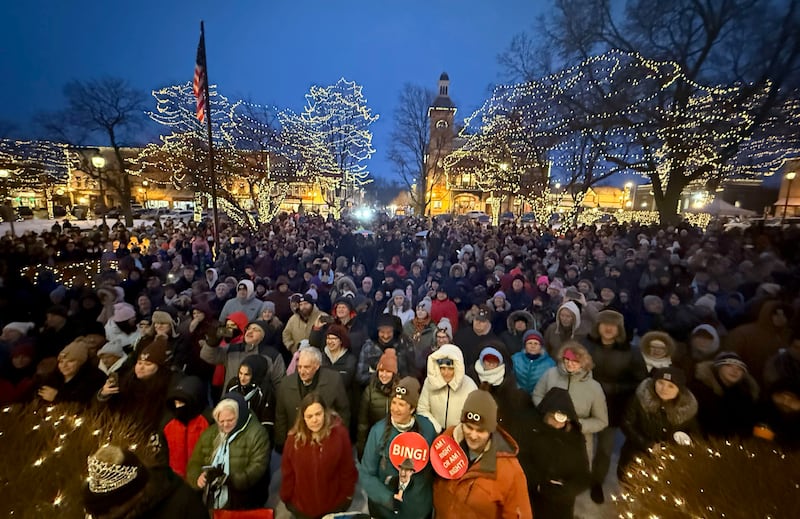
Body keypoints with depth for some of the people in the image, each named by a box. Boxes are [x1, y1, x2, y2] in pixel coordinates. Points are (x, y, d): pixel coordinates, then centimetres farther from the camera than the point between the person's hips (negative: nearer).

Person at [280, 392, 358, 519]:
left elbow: (347, 467, -9)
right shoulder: (294, 437, -14)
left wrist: (348, 494, -2)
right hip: (301, 505, 2)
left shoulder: (339, 433, -20)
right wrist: (287, 498, 2)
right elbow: (287, 471, -3)